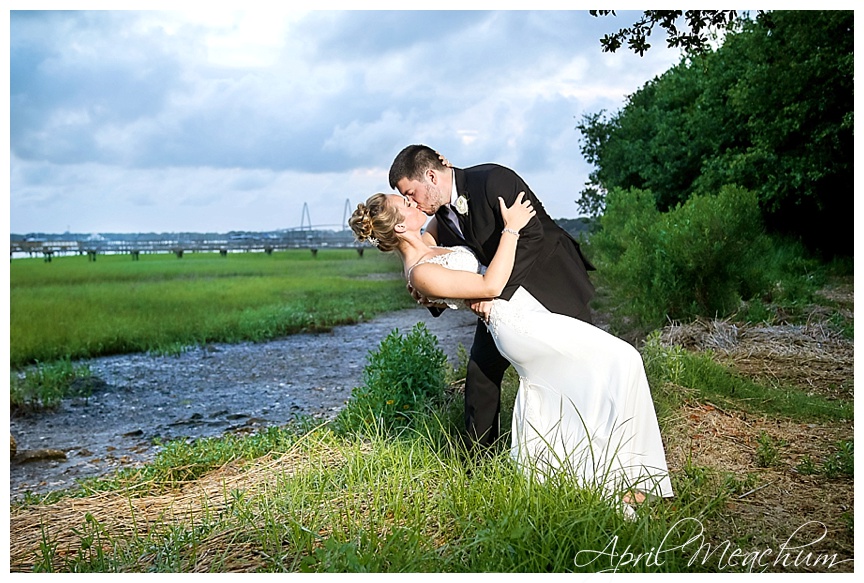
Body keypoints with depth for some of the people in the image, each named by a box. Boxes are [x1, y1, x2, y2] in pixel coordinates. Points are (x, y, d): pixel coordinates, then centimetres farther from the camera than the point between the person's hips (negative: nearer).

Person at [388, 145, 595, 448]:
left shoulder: (493, 180, -24)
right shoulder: (442, 212, -2)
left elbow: (532, 236, -29)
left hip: (554, 284, -6)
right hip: (503, 297, 6)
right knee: (481, 370, 2)